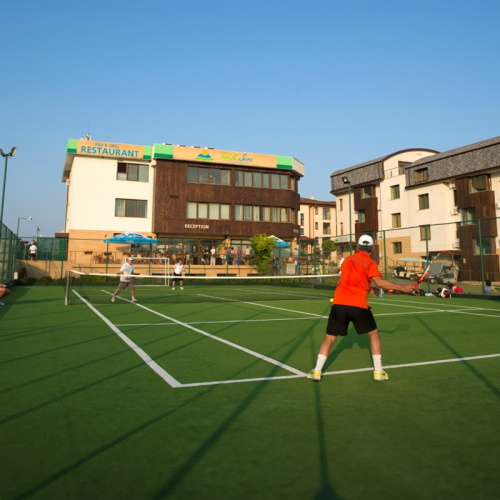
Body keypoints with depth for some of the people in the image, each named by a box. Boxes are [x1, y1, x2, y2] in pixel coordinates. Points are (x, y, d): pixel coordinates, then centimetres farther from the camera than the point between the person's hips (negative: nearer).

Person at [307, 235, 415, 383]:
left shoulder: (347, 260, 17)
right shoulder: (370, 263, 1)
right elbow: (379, 282, -14)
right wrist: (402, 288, -8)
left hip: (338, 303, 3)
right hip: (358, 305, -3)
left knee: (329, 338, 12)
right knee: (373, 334, 18)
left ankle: (316, 371, 5)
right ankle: (378, 371, 19)